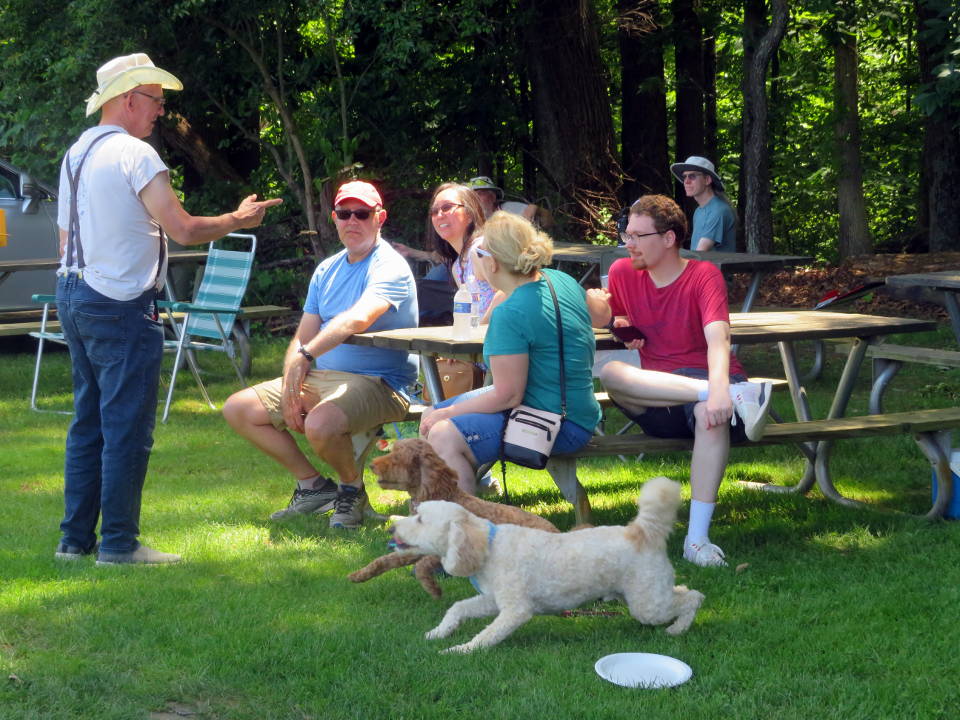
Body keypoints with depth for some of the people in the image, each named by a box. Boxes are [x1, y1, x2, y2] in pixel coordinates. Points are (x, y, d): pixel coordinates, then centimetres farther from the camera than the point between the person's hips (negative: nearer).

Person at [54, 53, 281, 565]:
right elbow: (183, 229, -18)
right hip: (121, 305, -9)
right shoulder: (134, 153, -13)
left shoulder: (75, 154, 15)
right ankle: (118, 543, -1)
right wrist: (239, 219, -3)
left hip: (74, 294, 9)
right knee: (127, 426, -4)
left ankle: (74, 538, 16)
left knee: (88, 422, 13)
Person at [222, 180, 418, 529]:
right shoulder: (327, 270, 14)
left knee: (320, 425, -37)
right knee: (238, 409, 4)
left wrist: (306, 355, -39)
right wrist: (290, 391, -4)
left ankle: (352, 488, -4)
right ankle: (313, 485, 8)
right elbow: (303, 337, 12)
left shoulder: (389, 267, -12)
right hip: (320, 376, 9)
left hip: (376, 382, -9)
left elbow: (359, 319, -31)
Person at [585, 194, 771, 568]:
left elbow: (717, 337, -23)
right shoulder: (624, 272, 7)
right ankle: (736, 396, -41)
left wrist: (719, 388, -44)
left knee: (712, 411, -41)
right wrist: (593, 304, -6)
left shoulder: (703, 275, -8)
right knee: (610, 373, -29)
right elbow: (601, 319, 21)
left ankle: (697, 537, -42)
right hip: (655, 391, 4)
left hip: (708, 380, -4)